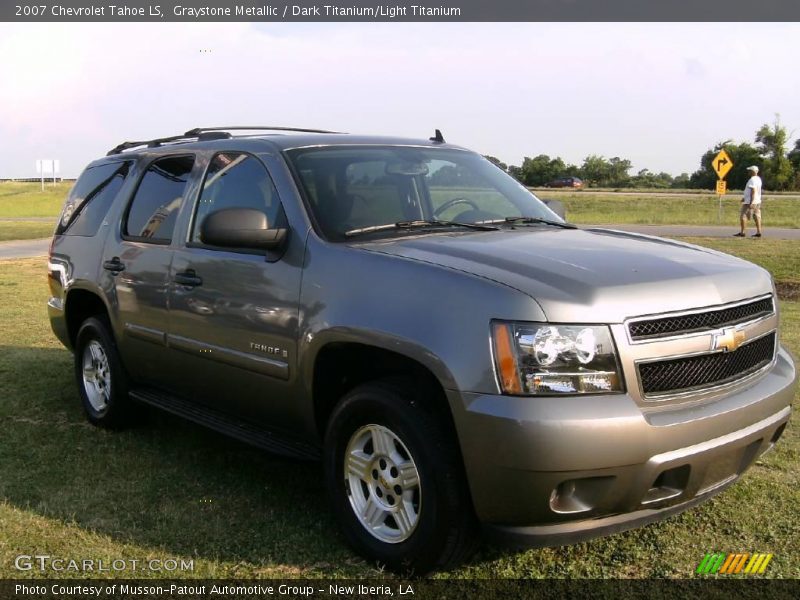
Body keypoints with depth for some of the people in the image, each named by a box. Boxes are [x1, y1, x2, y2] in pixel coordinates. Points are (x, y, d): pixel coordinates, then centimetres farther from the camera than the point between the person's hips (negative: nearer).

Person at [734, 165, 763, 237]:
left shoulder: (752, 180, -17)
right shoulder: (758, 179, 15)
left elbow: (753, 191, -23)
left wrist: (751, 202, -25)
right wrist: (745, 198, 28)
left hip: (750, 202, -10)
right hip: (757, 201, 10)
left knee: (743, 216, -5)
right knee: (756, 216, 7)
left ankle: (742, 232, -7)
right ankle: (758, 232, 4)